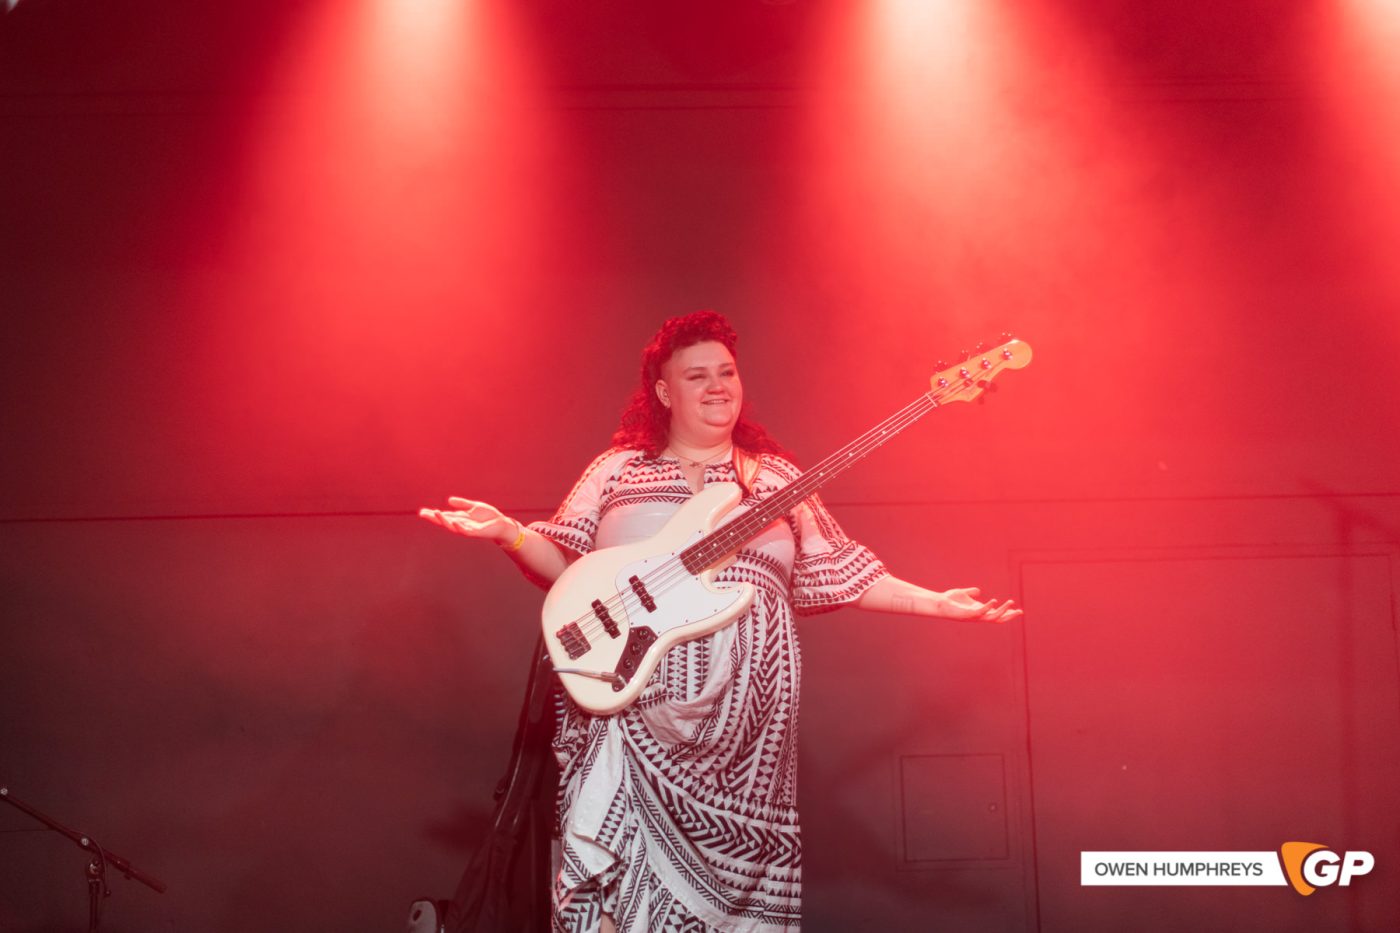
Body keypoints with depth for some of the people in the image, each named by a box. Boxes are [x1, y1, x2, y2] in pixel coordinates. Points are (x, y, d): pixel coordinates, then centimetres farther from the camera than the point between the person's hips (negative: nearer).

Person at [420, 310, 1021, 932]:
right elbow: (561, 563, 10)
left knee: (735, 853, -3)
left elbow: (836, 572, 14)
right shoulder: (617, 469, 13)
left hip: (744, 702, 2)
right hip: (633, 691, -1)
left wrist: (936, 603, 6)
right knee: (620, 862, -14)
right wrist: (507, 532, -9)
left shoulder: (777, 478, 17)